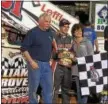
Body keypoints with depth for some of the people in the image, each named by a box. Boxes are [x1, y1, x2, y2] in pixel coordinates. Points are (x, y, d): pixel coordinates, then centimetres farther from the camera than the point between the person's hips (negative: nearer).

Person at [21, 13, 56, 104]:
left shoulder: (50, 32, 9)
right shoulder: (33, 32, -9)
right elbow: (24, 48, -11)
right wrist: (31, 61, -17)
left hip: (46, 64, 6)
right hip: (35, 63, -6)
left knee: (49, 87, 8)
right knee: (34, 87, 3)